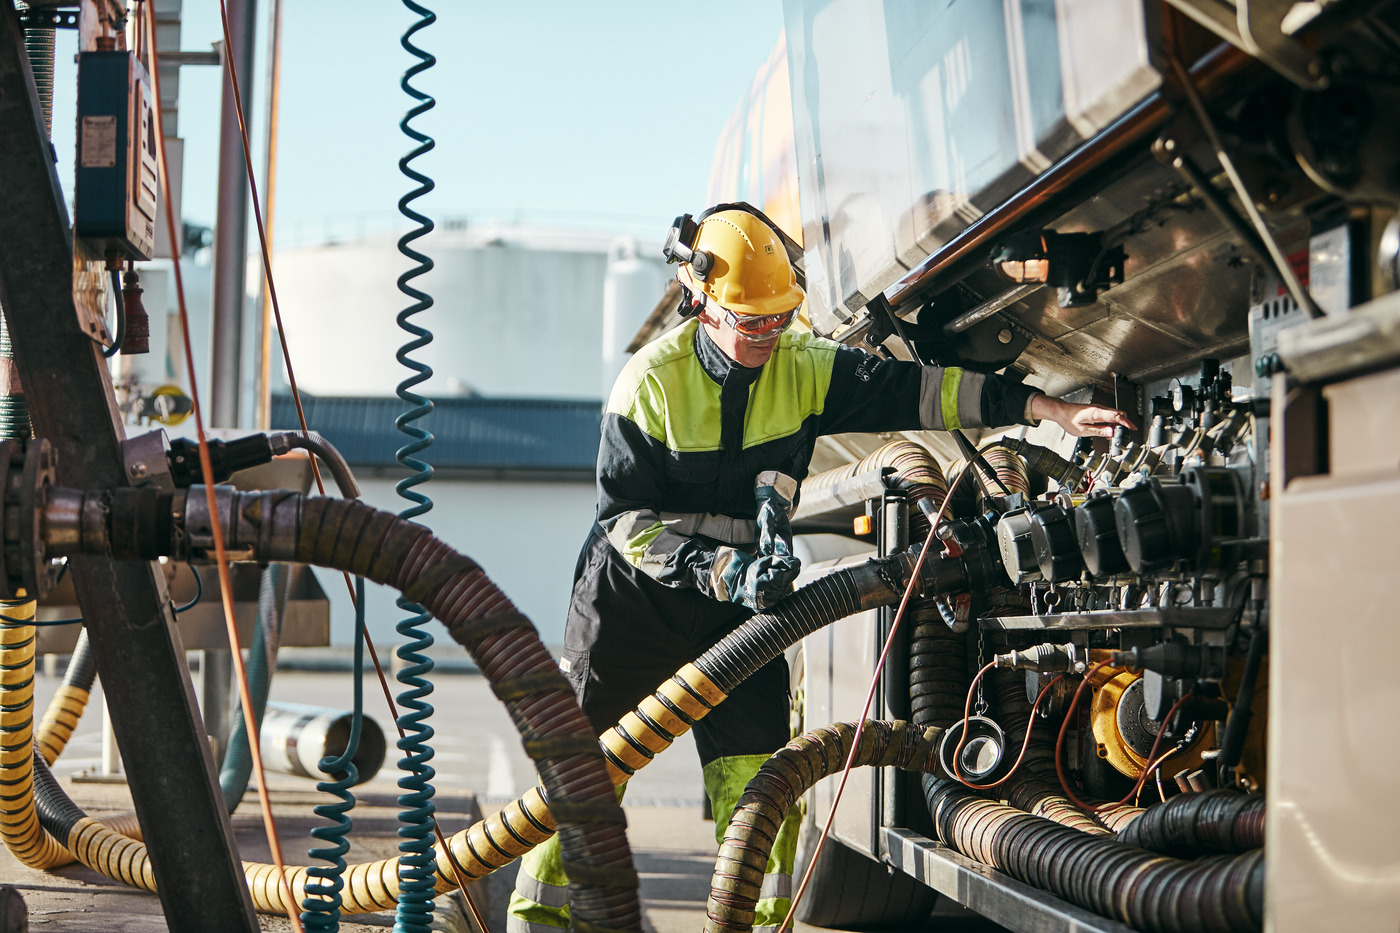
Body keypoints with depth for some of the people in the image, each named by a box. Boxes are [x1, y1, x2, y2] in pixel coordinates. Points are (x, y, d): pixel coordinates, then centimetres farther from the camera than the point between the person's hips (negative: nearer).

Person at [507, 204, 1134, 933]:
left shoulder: (805, 367, -8)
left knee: (757, 774, -6)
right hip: (636, 592, -2)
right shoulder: (653, 379, -17)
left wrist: (1050, 409, -22)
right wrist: (719, 569, -31)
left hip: (741, 599, 3)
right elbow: (625, 517, -18)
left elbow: (915, 390, -14)